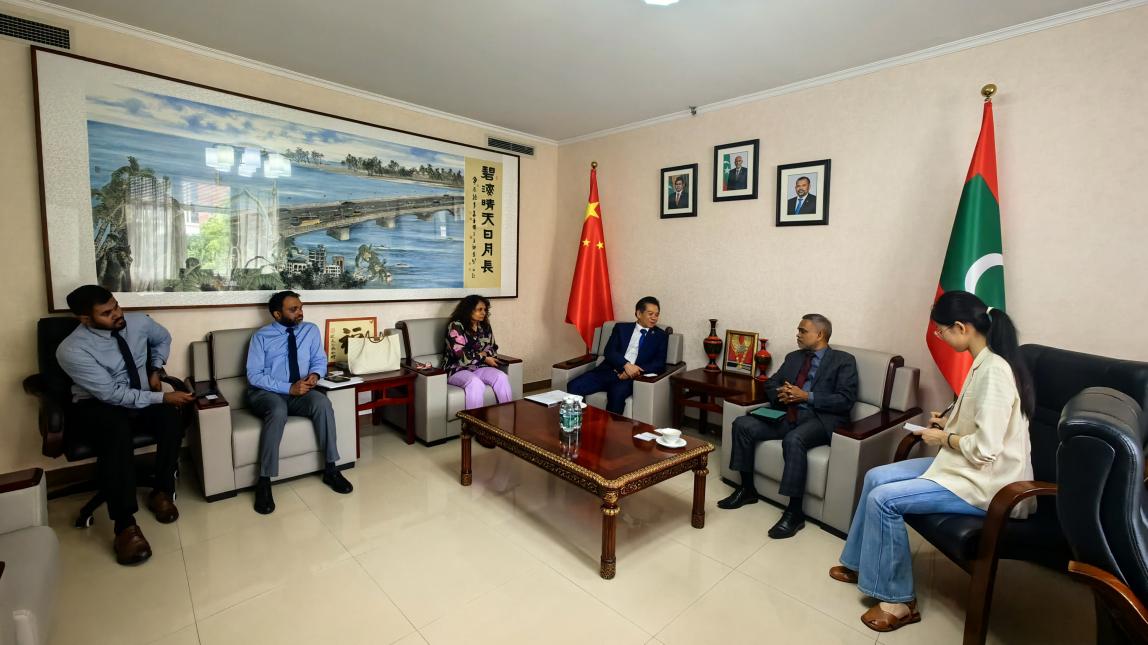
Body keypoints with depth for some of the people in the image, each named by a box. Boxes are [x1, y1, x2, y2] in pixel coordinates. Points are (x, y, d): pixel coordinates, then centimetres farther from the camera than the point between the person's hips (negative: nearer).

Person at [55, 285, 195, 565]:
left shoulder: (139, 322, -7)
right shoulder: (72, 350, -21)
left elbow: (163, 338, 17)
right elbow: (112, 393, -23)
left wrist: (155, 370, 5)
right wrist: (162, 397, -26)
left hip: (141, 397, 4)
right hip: (99, 405, -3)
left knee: (171, 417, -30)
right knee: (117, 432, -37)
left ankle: (161, 492, -9)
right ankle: (125, 526, -30)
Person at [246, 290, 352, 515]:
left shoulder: (311, 330, 6)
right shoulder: (261, 337, -3)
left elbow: (320, 360, 10)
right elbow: (254, 375, -9)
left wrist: (315, 374, -14)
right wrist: (289, 388, -21)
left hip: (299, 392, 3)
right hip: (266, 393, -3)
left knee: (322, 403, -30)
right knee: (278, 411, -37)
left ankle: (330, 469, -19)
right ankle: (264, 482, -26)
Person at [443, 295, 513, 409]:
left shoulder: (485, 327, 9)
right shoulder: (455, 326, -10)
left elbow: (493, 348, 12)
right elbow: (461, 355, -18)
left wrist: (483, 354, -11)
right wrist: (484, 359, -13)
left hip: (479, 367, 6)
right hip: (457, 369, -5)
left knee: (502, 377, -22)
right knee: (475, 384, -36)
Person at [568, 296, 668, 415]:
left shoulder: (661, 335, 14)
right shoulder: (621, 327, 16)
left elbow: (660, 364, 2)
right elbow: (609, 352, 2)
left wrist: (636, 371, -14)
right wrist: (626, 365, -17)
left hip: (632, 378, -2)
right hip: (609, 371, 2)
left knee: (617, 393, -37)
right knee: (574, 386, -21)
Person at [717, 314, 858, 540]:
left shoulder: (844, 360, 3)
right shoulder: (793, 357, 21)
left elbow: (846, 400, -8)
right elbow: (770, 384, 21)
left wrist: (807, 396, -16)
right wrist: (780, 394, -3)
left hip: (820, 418, -6)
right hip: (787, 414, 6)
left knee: (793, 440, -37)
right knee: (742, 424, -15)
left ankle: (795, 512, -24)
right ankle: (747, 489, -1)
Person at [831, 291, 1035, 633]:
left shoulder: (994, 371, -25)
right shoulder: (985, 362, 6)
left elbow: (985, 448, -27)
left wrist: (944, 439, -11)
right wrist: (950, 423, 6)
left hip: (986, 485, -10)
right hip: (967, 467, 10)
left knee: (883, 499, -16)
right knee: (876, 476, 5)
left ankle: (899, 601, 2)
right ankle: (861, 563, 20)